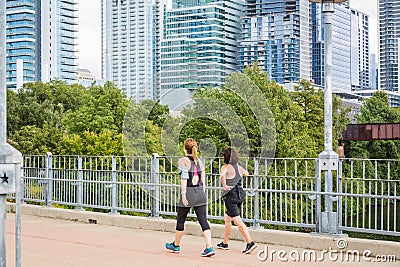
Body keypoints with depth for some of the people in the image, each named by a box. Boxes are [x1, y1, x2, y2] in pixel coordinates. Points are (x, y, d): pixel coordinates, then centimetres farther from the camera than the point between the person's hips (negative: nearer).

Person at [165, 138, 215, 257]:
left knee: (180, 221, 12)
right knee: (203, 220, 0)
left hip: (188, 192, -5)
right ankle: (209, 247, -10)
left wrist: (183, 194, -12)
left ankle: (176, 245, 28)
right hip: (200, 193, 5)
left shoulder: (183, 161, -5)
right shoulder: (199, 161, 11)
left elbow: (184, 179, -12)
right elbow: (203, 179, 12)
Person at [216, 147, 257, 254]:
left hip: (230, 195, -8)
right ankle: (225, 243, 29)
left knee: (237, 220, -11)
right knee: (227, 218, 21)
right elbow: (246, 173, 35)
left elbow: (222, 175, -30)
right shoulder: (239, 167, 12)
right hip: (240, 194, 8)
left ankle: (250, 242, -22)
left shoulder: (226, 167, -7)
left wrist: (224, 186, -20)